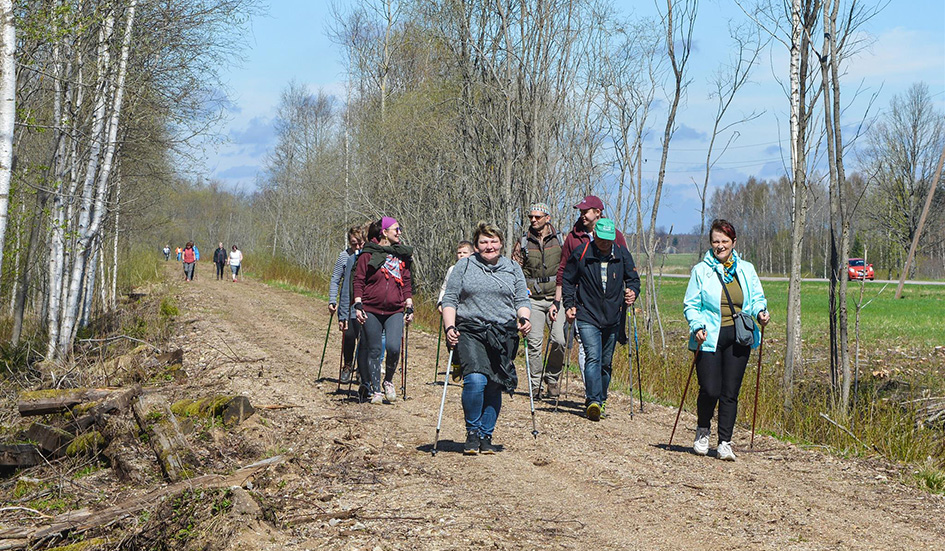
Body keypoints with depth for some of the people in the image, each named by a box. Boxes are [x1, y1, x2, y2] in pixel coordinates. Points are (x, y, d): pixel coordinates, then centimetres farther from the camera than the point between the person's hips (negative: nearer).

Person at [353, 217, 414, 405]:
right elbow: (359, 280, 2)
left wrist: (409, 307, 13)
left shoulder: (402, 254, 14)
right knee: (374, 350, 2)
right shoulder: (368, 253, 2)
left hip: (395, 311, 2)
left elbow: (407, 283, 18)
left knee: (394, 347, -15)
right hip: (371, 311, -2)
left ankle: (388, 381, 9)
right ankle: (376, 390, 11)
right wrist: (358, 305, -6)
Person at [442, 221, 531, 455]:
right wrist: (450, 327, -7)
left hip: (503, 335, 2)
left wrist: (524, 319, -5)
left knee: (494, 387, -1)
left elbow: (522, 301, 16)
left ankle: (486, 436, 13)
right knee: (475, 379, -20)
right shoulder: (464, 267, 9)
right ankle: (472, 433, -4)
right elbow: (449, 301, 7)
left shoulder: (513, 269, 16)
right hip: (470, 332, -2)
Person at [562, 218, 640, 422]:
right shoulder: (581, 254, -1)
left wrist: (632, 291, -7)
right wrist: (569, 305, 0)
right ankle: (593, 401, -25)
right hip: (587, 317, -3)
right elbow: (567, 280, 9)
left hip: (613, 318, 3)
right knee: (593, 356, -19)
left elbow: (633, 278, 14)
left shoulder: (622, 254, 4)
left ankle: (599, 399, 23)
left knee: (606, 362, 10)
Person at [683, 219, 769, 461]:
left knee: (730, 393, 1)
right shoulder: (701, 271, 3)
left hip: (738, 338, 2)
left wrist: (760, 312, -7)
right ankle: (703, 431, 20)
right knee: (710, 390, -9)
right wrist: (697, 326, -13)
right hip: (709, 339, -2)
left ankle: (725, 443, 10)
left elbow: (757, 298, 16)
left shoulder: (746, 269, 11)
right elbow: (690, 305, 4)